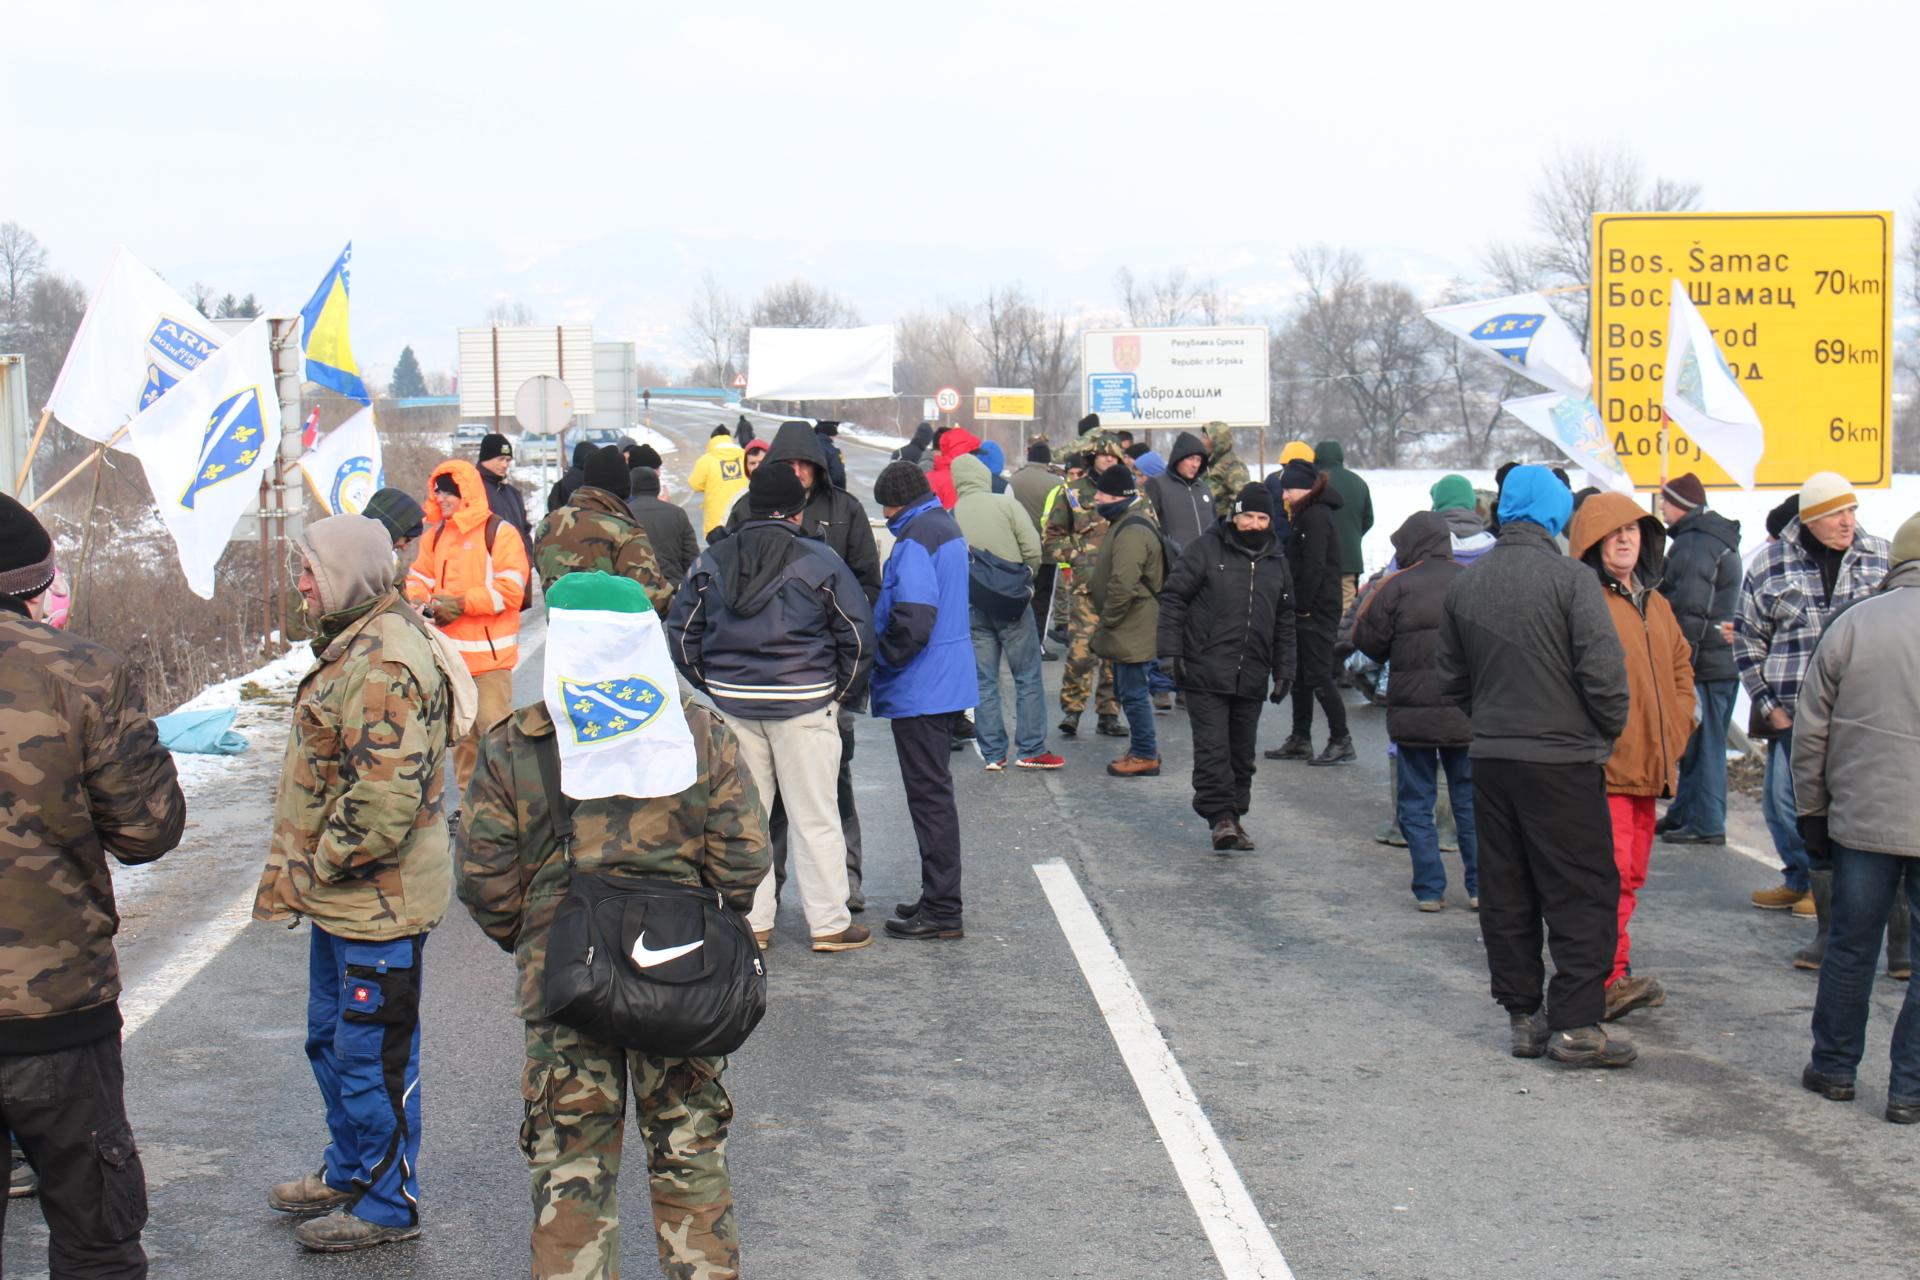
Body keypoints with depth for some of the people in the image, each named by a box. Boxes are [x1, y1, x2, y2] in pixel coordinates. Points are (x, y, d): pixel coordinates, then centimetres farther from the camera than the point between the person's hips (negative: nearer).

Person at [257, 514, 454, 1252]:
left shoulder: (384, 666, -25)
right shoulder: (354, 643, 10)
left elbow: (385, 799, -30)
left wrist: (314, 868, -18)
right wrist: (299, 868, 17)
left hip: (379, 901, -11)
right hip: (343, 894, 11)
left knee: (370, 1055, 2)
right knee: (331, 1040, 23)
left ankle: (386, 1205, 17)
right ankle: (348, 1171, 40)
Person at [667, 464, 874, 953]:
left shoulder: (711, 561, 4)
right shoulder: (820, 561, -6)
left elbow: (682, 633, 7)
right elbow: (859, 633, -5)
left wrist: (710, 690, 15)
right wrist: (844, 692, 8)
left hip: (731, 705, 3)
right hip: (805, 706, -3)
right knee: (814, 817, 5)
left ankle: (750, 921, 16)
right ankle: (829, 923, 10)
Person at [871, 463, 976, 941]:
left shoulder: (915, 539, -17)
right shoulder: (947, 528, 14)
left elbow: (912, 619, -26)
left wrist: (881, 661, -12)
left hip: (920, 687, -10)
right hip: (946, 682, 10)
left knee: (929, 795, -5)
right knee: (934, 792, 17)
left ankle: (942, 911, -1)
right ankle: (939, 898, 25)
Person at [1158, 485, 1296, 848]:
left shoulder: (1277, 562, 14)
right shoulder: (1205, 550, -2)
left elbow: (1284, 622, 22)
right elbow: (1173, 597, -3)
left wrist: (1283, 671, 17)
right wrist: (1169, 651, -10)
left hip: (1251, 679, 5)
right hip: (1205, 674, -5)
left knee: (1242, 752, 10)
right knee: (1212, 748, -10)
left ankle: (1234, 816, 19)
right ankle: (1219, 816, -7)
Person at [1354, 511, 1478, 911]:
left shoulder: (1397, 586, -10)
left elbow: (1367, 640, -5)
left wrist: (1366, 601, 11)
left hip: (1413, 713, -3)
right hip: (1468, 713, 3)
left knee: (1416, 803, 7)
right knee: (1471, 800, 12)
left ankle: (1429, 889, 4)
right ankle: (1480, 886, 10)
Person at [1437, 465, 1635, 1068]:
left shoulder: (1464, 585, 6)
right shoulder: (1571, 577, -12)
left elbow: (1451, 681, 12)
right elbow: (1604, 673, -16)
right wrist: (1607, 731, 1)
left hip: (1491, 759, 6)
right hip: (1563, 761, -6)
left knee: (1506, 896, 12)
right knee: (1582, 894, 2)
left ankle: (1524, 1017, 17)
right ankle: (1576, 1024, 0)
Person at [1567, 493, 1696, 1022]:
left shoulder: (1654, 604, 17)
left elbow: (1680, 669, 26)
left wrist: (1674, 735, 13)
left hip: (1648, 764, 9)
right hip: (1600, 765, -9)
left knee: (1631, 872, 13)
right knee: (1610, 869, -15)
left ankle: (1611, 975, 22)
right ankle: (1609, 979, -17)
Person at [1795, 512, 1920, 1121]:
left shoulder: (1851, 624, -1)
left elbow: (1810, 733, 3)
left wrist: (1812, 814, 12)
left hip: (1862, 819, 2)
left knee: (1850, 946, 14)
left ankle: (1834, 1068, 24)